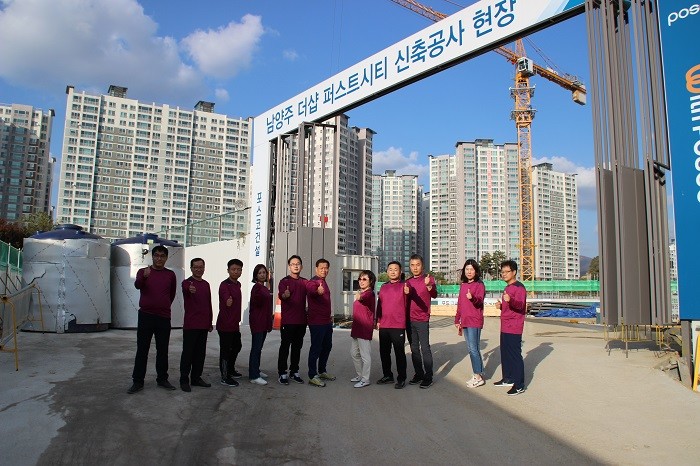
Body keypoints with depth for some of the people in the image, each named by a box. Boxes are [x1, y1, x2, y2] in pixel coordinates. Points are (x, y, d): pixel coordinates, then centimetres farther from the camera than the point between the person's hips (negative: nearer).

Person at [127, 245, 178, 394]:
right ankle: (138, 382, 8)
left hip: (164, 317, 2)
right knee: (142, 350, 2)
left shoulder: (171, 275, 6)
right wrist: (144, 276, -41)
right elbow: (137, 285, -22)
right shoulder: (143, 271, 0)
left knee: (162, 350, 8)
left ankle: (162, 379, 18)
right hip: (146, 316, -2)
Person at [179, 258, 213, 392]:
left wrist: (210, 322, 17)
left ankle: (196, 378, 21)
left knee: (200, 353, 11)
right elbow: (186, 289, -33)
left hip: (204, 325, 6)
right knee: (188, 353, -1)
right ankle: (184, 380, 7)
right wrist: (190, 290, -57)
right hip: (190, 325, -6)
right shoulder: (186, 282, -6)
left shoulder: (206, 284, 14)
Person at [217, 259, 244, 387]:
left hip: (235, 324, 9)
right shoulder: (224, 285, -17)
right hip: (225, 325, -9)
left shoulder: (238, 284, 10)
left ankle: (230, 370, 38)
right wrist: (228, 302, -59)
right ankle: (225, 377, 10)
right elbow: (226, 299, -37)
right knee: (225, 350, 0)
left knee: (236, 346, 21)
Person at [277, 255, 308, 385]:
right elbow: (280, 295, -23)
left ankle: (294, 372, 23)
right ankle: (282, 373, 7)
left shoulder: (305, 282, 10)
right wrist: (285, 295, -45)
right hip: (288, 321, -5)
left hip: (301, 320, 5)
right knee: (285, 346, 0)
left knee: (297, 347, 12)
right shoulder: (284, 281, -6)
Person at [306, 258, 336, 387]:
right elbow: (311, 290, -39)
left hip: (327, 321, 9)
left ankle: (322, 371, 30)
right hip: (316, 322, -9)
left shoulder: (324, 282, 16)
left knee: (327, 346, 16)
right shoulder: (312, 282, -13)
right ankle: (312, 376, 1)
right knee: (316, 348, -6)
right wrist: (318, 291, -61)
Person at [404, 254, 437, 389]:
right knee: (414, 348, 10)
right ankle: (418, 374, 20)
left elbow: (434, 295, -17)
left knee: (425, 348, -6)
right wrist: (406, 293, -11)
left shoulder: (428, 279, -2)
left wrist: (428, 285, -38)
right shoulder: (408, 282, 11)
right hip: (409, 319, 5)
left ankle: (428, 377, 0)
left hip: (422, 319, -5)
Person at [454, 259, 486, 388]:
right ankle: (479, 373, 22)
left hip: (475, 321, -7)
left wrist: (472, 298, -40)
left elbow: (480, 301, -19)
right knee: (471, 349, 12)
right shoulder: (463, 285, 15)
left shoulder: (479, 285, -6)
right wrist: (457, 320, 19)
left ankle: (478, 376, 2)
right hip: (465, 322, 8)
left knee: (473, 349, -6)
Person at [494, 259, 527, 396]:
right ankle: (508, 379, 28)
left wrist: (510, 300, -44)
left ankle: (519, 385, -3)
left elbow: (520, 305, -26)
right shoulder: (507, 288, 18)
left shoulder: (519, 287, -11)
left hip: (514, 329, -10)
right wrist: (501, 305, 10)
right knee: (505, 354, 16)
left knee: (515, 355, -7)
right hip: (505, 328, 10)